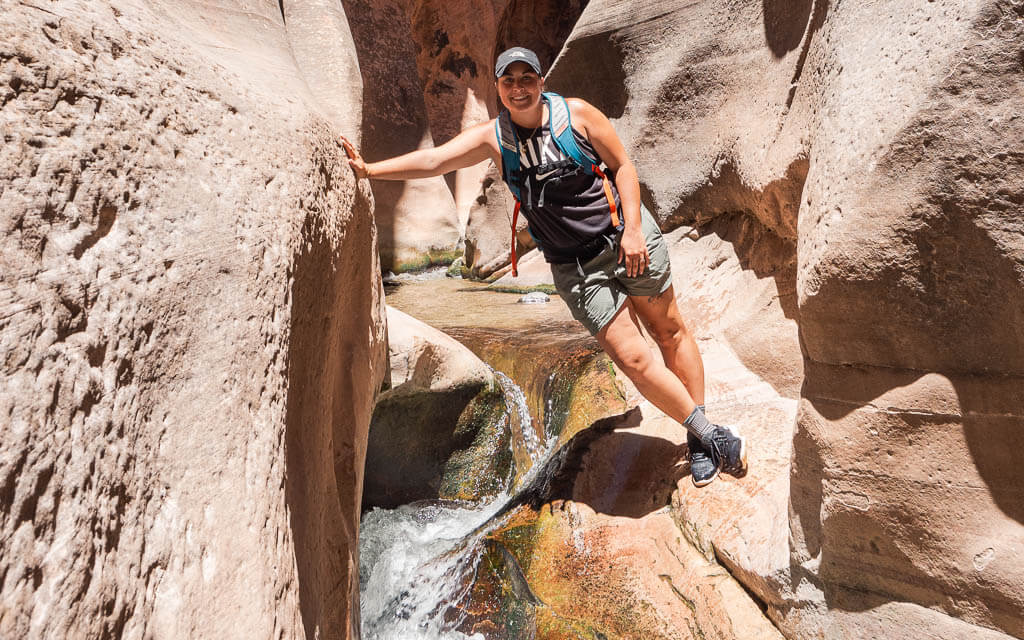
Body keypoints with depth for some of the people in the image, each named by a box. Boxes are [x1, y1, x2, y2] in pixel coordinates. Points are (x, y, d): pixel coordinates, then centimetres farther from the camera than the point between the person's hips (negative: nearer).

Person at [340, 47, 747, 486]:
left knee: (668, 330, 8)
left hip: (627, 237, 0)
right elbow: (433, 161, -12)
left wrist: (632, 229, -10)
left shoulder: (576, 113, -5)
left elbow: (623, 166, -1)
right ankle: (710, 436, 13)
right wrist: (368, 170, -23)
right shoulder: (492, 138, -3)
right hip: (576, 268, 0)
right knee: (632, 358, -5)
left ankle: (699, 436, 26)